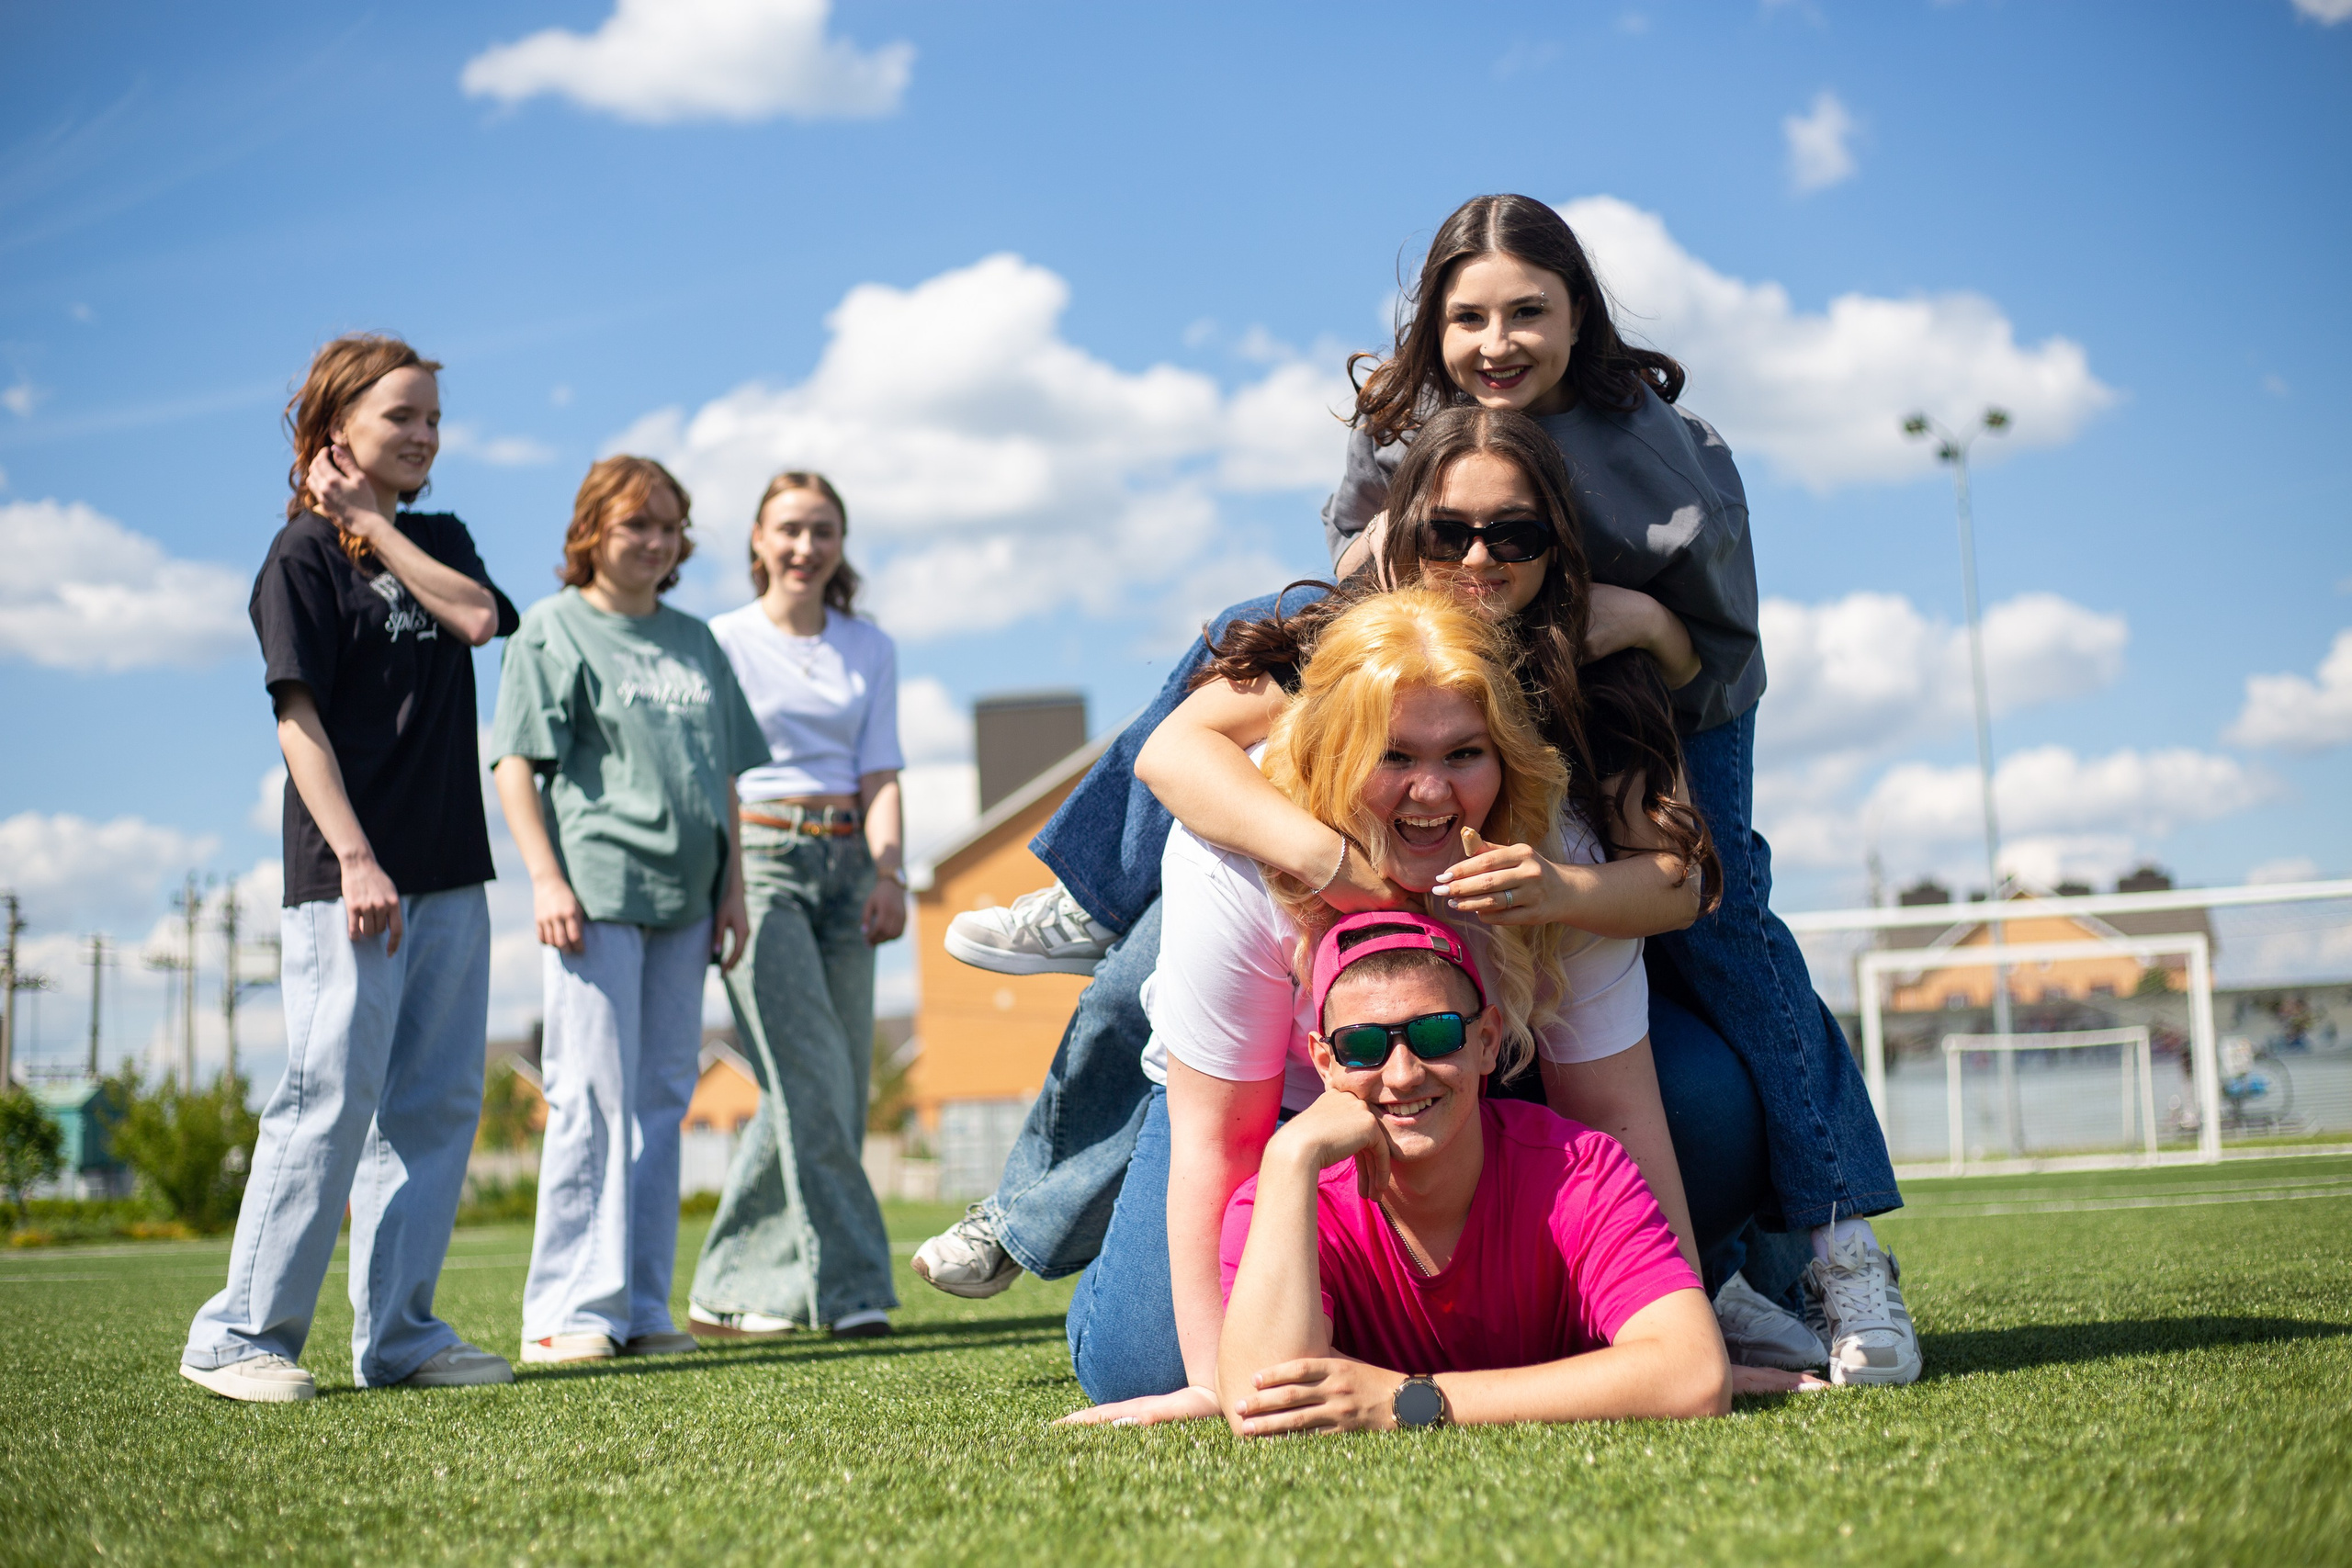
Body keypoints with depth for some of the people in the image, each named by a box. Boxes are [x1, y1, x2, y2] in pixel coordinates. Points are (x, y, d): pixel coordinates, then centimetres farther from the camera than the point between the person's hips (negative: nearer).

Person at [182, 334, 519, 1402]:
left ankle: (398, 1333, 12)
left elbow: (479, 618, -5)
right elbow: (301, 715, -10)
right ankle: (243, 1334, 0)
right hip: (349, 875, -7)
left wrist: (376, 522, -3)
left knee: (436, 1103, 6)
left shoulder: (437, 539, 17)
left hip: (450, 873, 7)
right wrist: (355, 859, -18)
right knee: (332, 1099, -9)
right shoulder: (303, 554, -2)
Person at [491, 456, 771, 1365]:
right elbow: (515, 762, -5)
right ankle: (568, 1313, -4)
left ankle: (640, 1306, 12)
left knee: (663, 1098, 7)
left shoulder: (694, 640, 19)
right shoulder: (553, 628, 2)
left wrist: (732, 885, 14)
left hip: (683, 897, 6)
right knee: (593, 1096, -9)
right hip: (594, 892, -6)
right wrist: (547, 879, -13)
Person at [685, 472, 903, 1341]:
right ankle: (851, 1290, -12)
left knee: (838, 1089, 0)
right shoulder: (723, 641, 5)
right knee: (810, 1082, -14)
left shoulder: (870, 649, 16)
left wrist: (888, 871, -5)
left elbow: (879, 772, 10)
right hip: (758, 856, -4)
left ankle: (727, 1295, 10)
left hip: (845, 863, 4)